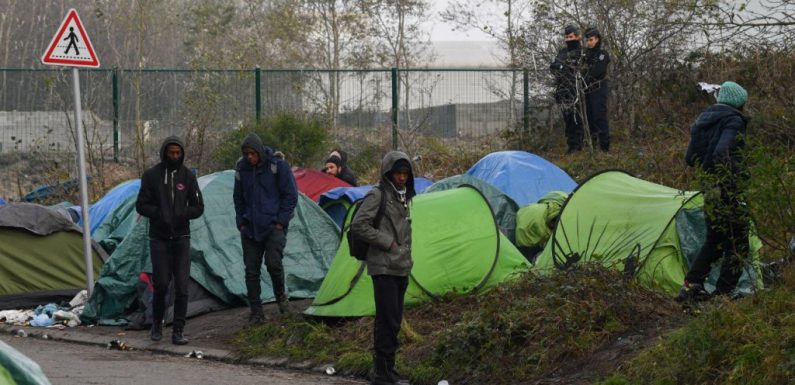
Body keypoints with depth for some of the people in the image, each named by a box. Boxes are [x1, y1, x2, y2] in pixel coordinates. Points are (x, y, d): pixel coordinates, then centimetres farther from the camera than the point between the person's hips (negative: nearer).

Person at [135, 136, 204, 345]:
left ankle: (178, 331, -1)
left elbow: (198, 207, 4)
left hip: (181, 237, 1)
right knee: (161, 283, -3)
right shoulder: (151, 176, -3)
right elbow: (141, 205, -2)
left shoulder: (187, 176, 2)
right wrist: (159, 213, -19)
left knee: (181, 285, -6)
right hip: (159, 238, -1)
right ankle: (157, 323, 21)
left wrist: (182, 214, -16)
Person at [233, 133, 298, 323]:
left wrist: (281, 221, -8)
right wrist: (241, 222, 8)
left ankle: (281, 296, 8)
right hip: (250, 227, 4)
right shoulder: (242, 168, 5)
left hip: (273, 226, -4)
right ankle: (256, 312, 8)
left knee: (273, 262, -20)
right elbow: (238, 198, 17)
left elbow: (291, 195, -4)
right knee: (251, 270, 0)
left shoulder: (278, 165, -8)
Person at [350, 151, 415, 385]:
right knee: (388, 321, -11)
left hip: (401, 268, 8)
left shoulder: (402, 197, 16)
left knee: (393, 321, 11)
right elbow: (358, 225, -18)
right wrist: (387, 242, -16)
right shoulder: (378, 196, -11)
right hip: (384, 268, -8)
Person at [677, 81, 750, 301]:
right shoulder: (733, 121, -11)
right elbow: (722, 152, -27)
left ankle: (691, 286, 16)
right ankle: (723, 295, -1)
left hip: (708, 187, 8)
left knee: (713, 242, 21)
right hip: (726, 190, -8)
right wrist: (730, 183, -26)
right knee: (737, 247, 1)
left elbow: (690, 158, 16)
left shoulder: (704, 119, 14)